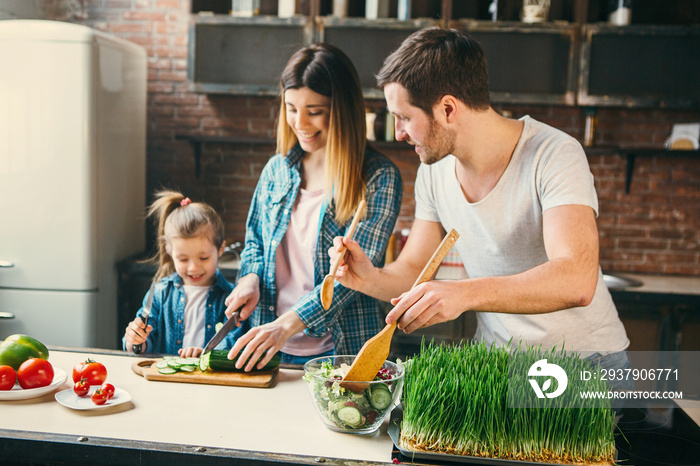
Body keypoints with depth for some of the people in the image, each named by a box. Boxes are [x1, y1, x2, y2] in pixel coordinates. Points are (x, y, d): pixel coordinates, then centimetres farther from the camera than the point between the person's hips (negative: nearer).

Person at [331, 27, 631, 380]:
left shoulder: (555, 156, -20)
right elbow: (413, 271, 6)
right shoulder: (434, 172, -1)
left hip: (584, 361, -4)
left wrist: (466, 292, -46)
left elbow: (577, 282, -33)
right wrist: (370, 278, -16)